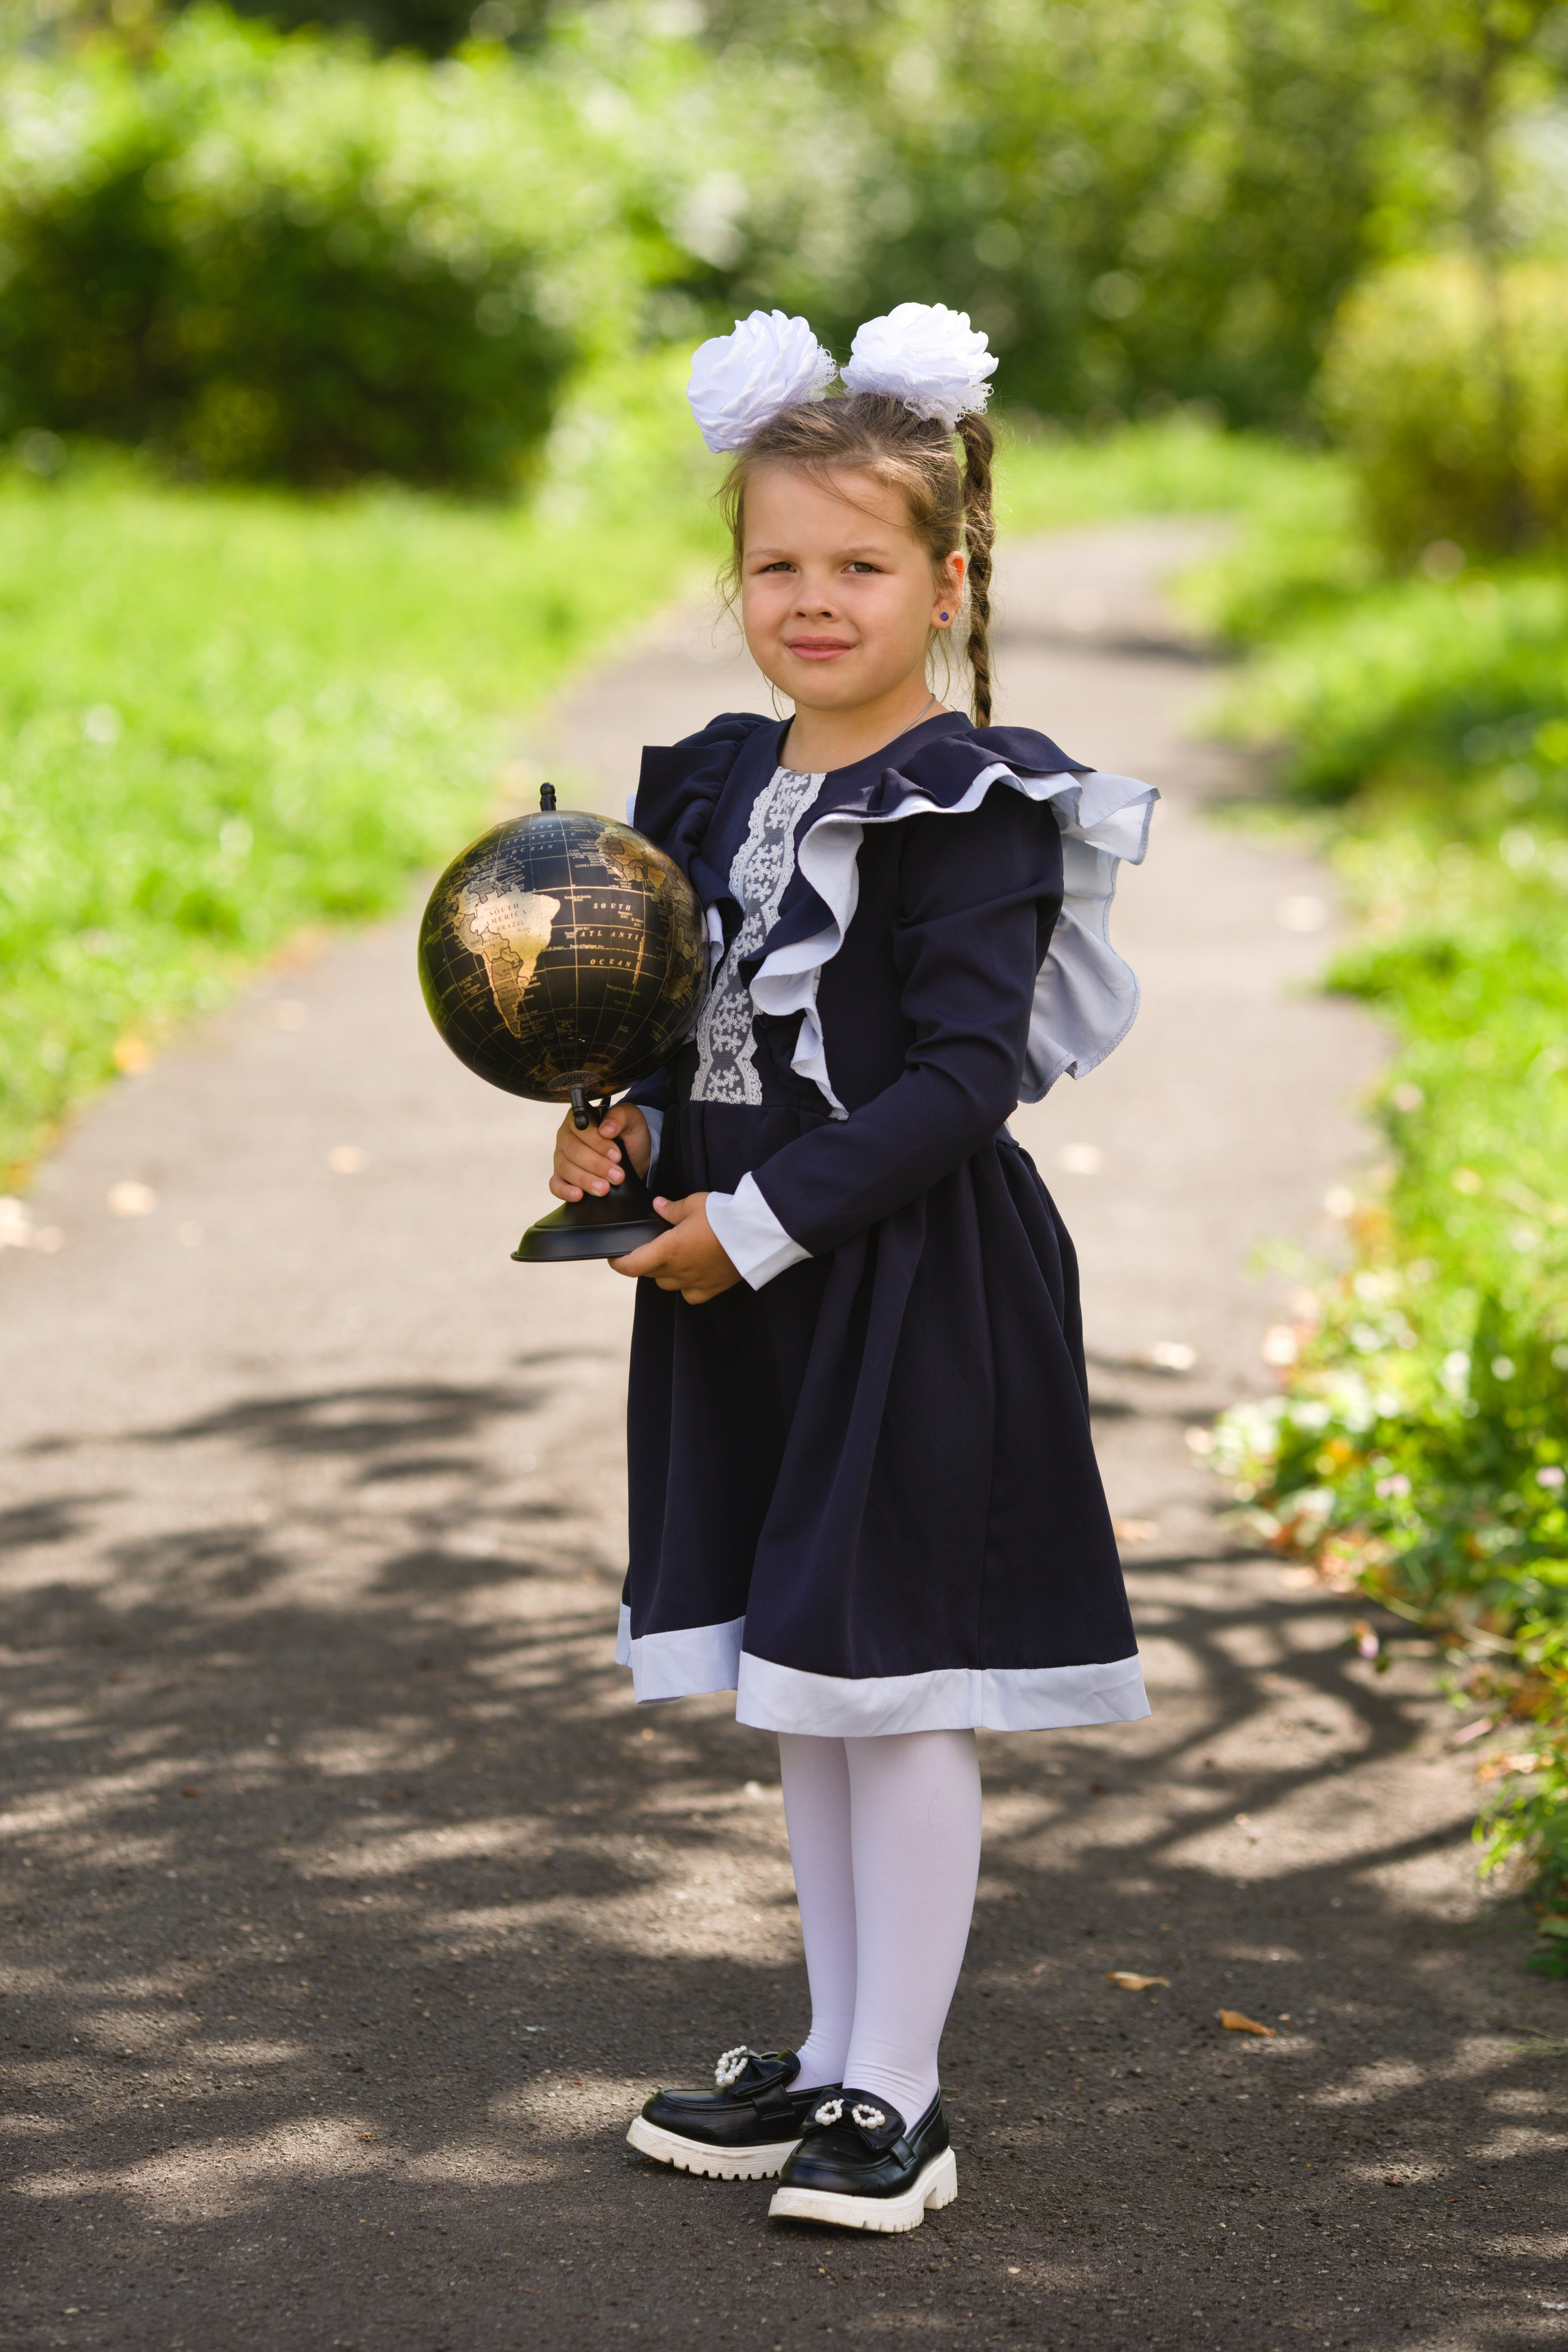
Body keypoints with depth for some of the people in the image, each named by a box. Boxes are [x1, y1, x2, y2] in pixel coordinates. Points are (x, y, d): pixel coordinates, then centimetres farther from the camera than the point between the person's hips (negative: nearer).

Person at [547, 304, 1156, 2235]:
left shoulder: (974, 810, -13)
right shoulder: (719, 787, 10)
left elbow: (963, 1077, -19)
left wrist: (759, 1221, -20)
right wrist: (636, 1136, -1)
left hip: (915, 1292, -8)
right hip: (748, 1292, 8)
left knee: (891, 1686, -2)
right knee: (795, 1690, 14)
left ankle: (900, 2095, 9)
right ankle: (836, 2057, 26)